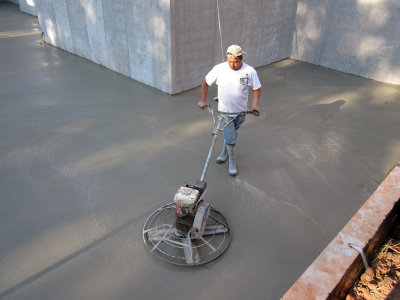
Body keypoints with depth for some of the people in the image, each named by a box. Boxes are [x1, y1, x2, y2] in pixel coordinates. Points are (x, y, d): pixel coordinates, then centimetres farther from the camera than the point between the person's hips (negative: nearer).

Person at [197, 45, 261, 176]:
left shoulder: (250, 71, -13)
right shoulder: (219, 69, -15)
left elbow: (257, 89, 0)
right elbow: (206, 82, -1)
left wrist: (255, 105, -12)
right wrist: (203, 100, 1)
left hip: (241, 111, 2)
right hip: (225, 110, -1)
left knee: (231, 134, 20)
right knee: (230, 137, 1)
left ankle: (225, 153, 45)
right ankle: (232, 162, 18)